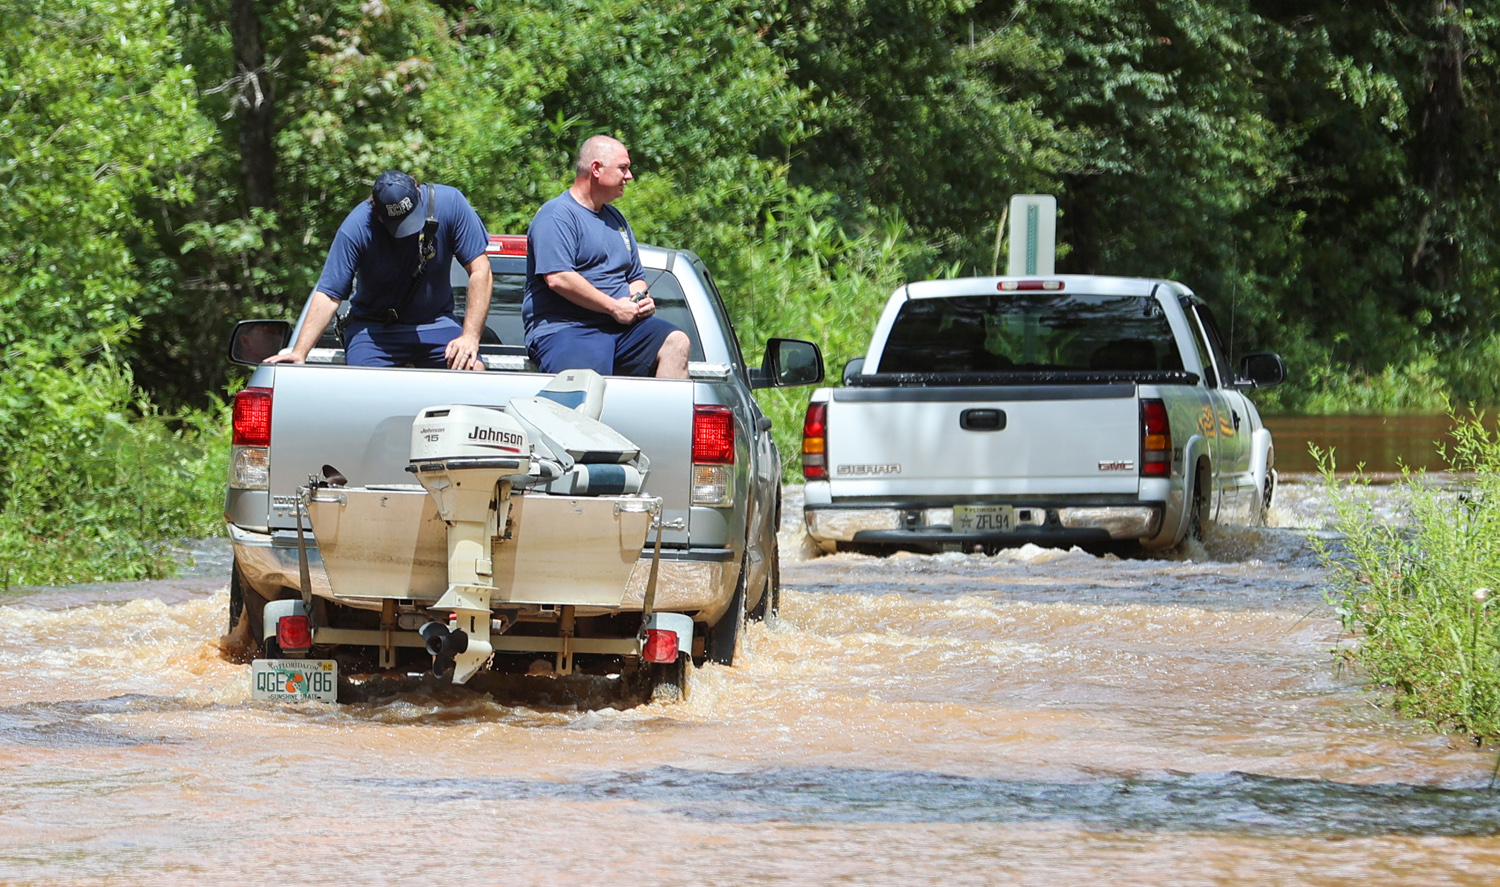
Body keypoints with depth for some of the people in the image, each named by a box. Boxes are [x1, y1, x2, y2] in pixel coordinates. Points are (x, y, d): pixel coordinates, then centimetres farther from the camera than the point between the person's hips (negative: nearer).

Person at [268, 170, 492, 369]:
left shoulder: (450, 203, -16)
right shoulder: (356, 228, -19)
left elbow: (479, 269, -11)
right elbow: (328, 296, -18)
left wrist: (470, 336, -21)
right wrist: (299, 352, -30)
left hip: (435, 323, 2)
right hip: (373, 328, -1)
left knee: (475, 372, -26)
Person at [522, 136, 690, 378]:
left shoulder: (616, 219, 26)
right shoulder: (556, 216, -3)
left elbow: (636, 277, 31)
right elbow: (558, 278, -16)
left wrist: (640, 299, 6)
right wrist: (615, 307, -14)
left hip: (622, 327, 8)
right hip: (566, 329, -8)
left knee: (676, 342, -18)